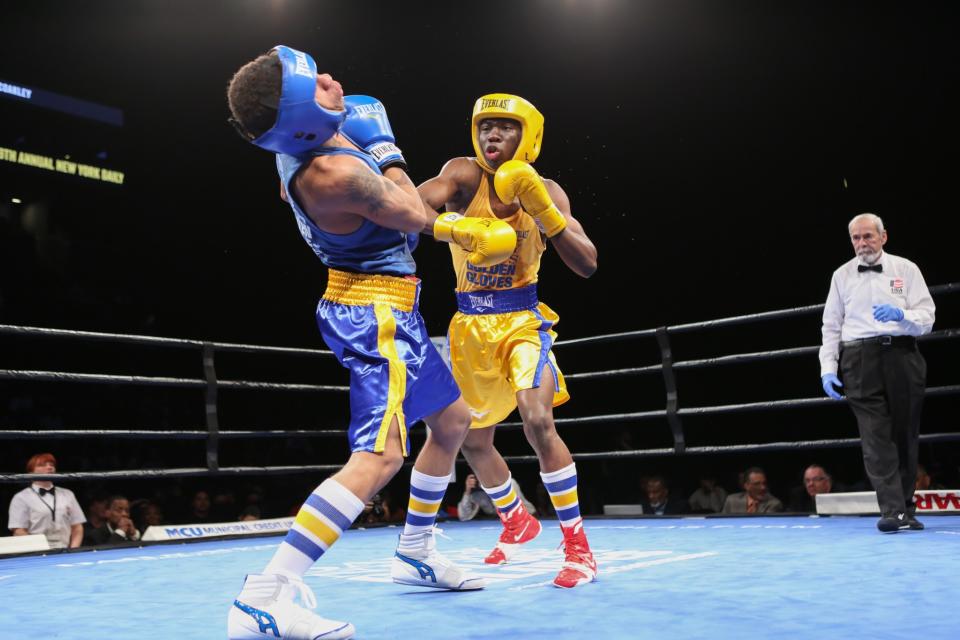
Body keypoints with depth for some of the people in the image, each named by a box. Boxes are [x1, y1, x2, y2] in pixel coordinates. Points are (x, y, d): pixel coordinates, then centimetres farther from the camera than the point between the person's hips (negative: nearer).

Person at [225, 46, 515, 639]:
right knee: (380, 455, -20)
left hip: (388, 307, 10)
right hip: (376, 312, -10)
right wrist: (383, 144, -3)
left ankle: (416, 553, 32)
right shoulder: (335, 172, -28)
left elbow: (290, 193, 23)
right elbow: (415, 217, -13)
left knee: (453, 419, 21)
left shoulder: (301, 148, 0)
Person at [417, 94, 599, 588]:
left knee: (538, 422, -24)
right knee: (473, 440, 12)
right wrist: (441, 222, -56)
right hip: (470, 324, 2)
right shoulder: (464, 175, -9)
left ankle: (579, 547, -11)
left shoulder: (545, 192, -5)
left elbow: (587, 265, -13)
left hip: (521, 320, -2)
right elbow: (418, 200, -32)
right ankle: (518, 522, 39)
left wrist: (542, 210, -24)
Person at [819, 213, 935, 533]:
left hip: (902, 356, 0)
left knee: (905, 434, 5)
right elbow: (831, 326, 12)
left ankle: (906, 509, 16)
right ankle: (892, 510, -12)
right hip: (860, 360, 0)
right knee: (875, 435, -10)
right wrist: (828, 369, 3)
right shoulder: (842, 275, 13)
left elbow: (926, 318, 4)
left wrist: (901, 314, -18)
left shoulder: (906, 269, 9)